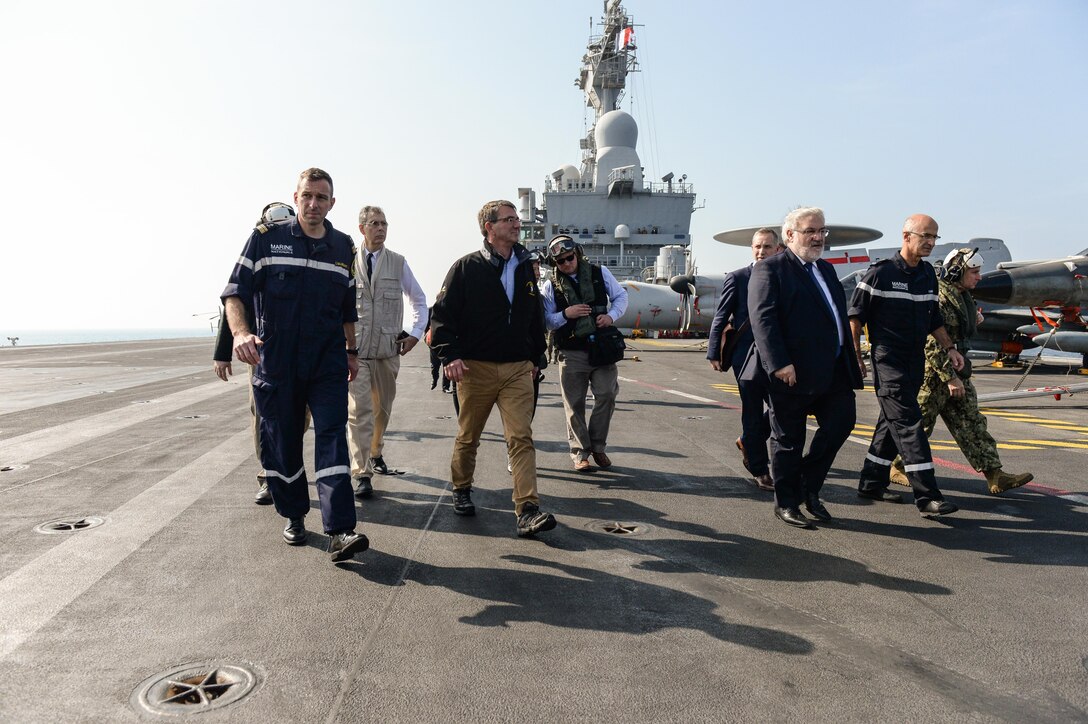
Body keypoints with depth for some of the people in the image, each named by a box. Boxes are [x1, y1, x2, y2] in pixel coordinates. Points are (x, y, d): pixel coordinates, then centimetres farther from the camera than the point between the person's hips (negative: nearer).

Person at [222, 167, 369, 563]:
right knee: (281, 442, 8)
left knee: (332, 437, -11)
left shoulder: (343, 247, 10)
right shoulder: (266, 239, 1)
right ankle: (294, 516, 29)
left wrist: (351, 350, 24)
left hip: (328, 363, 1)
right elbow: (235, 291, -3)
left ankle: (340, 531, -16)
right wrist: (240, 332, -21)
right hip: (275, 361, -1)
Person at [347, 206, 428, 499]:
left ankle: (375, 453, 38)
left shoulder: (398, 263, 6)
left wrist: (415, 333, 7)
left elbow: (419, 300, 16)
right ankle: (362, 473, -7)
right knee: (359, 410, -10)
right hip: (354, 349, -2)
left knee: (383, 407, 15)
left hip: (388, 349, 3)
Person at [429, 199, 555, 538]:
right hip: (476, 368, -2)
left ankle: (528, 511, -10)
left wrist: (535, 356, 18)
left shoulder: (525, 267, 11)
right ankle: (461, 490, 36)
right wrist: (450, 355, -15)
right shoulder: (466, 268, -3)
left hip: (518, 369, 3)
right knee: (468, 437, 12)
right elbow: (442, 313, -5)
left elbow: (535, 316, 20)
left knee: (521, 437, -8)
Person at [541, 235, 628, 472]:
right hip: (571, 352, -1)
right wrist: (565, 314, -15)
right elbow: (546, 320, 4)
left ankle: (597, 446, 15)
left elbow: (621, 296, 12)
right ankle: (580, 453, 14)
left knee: (606, 395, -3)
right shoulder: (550, 286, 3)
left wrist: (612, 315, -7)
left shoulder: (600, 273, 5)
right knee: (575, 404, 3)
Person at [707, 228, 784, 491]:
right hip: (747, 355, -3)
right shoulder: (737, 278, -2)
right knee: (753, 413, 4)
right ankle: (760, 470, 16)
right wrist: (714, 353, -6)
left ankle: (748, 442, 31)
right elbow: (720, 318, -1)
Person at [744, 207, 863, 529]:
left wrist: (850, 358, 16)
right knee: (788, 439, 4)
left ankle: (809, 487, 23)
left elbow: (840, 315, 22)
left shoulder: (826, 269, 18)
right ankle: (786, 503, 19)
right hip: (792, 371, -7)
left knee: (841, 422, 5)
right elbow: (762, 319, -17)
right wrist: (779, 364, -24)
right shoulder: (770, 269, -8)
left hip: (833, 370, 8)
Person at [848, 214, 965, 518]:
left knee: (892, 423, 13)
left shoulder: (928, 273, 12)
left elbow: (933, 317, 22)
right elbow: (856, 314, -8)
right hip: (889, 362, -8)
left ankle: (871, 483, 23)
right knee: (908, 425, -11)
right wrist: (855, 356, -9)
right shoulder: (881, 272, -10)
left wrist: (949, 348, 14)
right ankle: (927, 496, -10)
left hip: (915, 362, 8)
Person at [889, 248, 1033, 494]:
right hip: (932, 372, -9)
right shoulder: (939, 297, -18)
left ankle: (995, 475, 9)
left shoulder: (962, 296, 13)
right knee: (919, 422, 2)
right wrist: (950, 377, -22)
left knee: (971, 423, 7)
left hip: (956, 371, 10)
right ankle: (898, 467, 17)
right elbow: (932, 342, -23)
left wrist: (974, 321, 6)